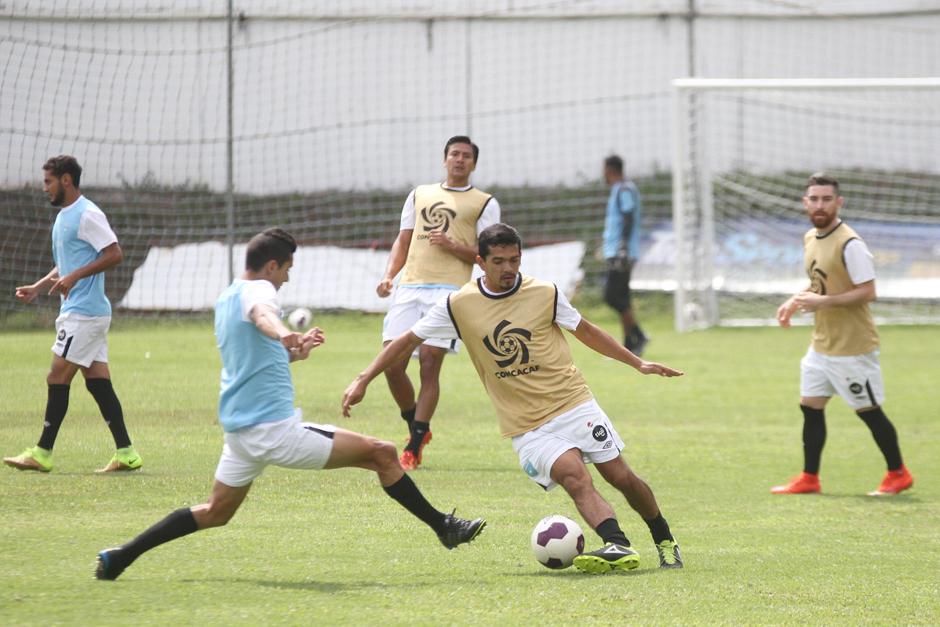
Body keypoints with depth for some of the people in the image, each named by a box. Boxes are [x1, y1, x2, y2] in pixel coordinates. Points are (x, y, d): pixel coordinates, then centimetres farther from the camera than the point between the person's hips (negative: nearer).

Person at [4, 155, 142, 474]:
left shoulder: (87, 215, -13)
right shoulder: (63, 217, 19)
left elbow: (114, 254, -19)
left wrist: (74, 277, -24)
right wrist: (37, 288, 13)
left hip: (84, 313, -10)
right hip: (75, 312, 10)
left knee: (57, 378, -7)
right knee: (98, 381, 6)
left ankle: (42, 453, -3)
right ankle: (126, 453, 5)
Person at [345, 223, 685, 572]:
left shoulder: (545, 294, -2)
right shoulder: (459, 305, -3)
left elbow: (585, 331, 13)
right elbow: (409, 339, 3)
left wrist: (638, 363, 15)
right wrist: (363, 380, -3)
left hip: (574, 403, 1)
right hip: (527, 426, -1)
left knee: (621, 477, -1)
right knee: (575, 477, -24)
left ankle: (665, 541, 20)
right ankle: (618, 547, -35)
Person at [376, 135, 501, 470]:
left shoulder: (485, 203, 10)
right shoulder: (419, 194, 23)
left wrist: (453, 246, -12)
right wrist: (388, 276, 6)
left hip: (448, 290, -4)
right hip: (409, 288, 4)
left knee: (429, 365, -11)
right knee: (392, 364, -6)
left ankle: (414, 446, -4)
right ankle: (417, 428, 17)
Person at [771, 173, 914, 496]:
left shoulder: (850, 244, -19)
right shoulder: (810, 239, 9)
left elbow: (868, 291, -21)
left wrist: (821, 301, -25)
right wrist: (796, 300, 5)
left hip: (852, 345, -8)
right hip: (822, 343, 8)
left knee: (868, 409, 1)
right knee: (810, 407, 9)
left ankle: (898, 474, 14)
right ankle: (809, 478, 17)